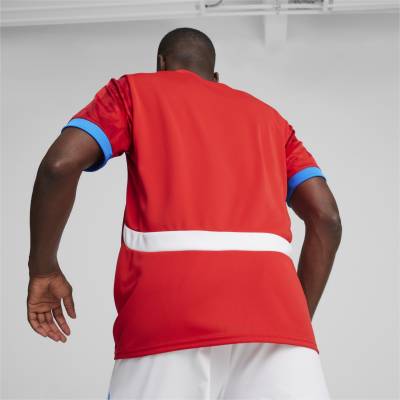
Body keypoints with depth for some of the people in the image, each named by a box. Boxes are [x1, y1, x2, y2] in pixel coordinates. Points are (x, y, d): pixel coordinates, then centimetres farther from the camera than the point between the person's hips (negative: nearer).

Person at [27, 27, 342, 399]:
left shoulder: (134, 90, 22)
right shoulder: (267, 116, 30)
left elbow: (60, 164, 3)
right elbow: (326, 217, 18)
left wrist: (44, 270, 13)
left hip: (165, 312, -2)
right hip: (272, 310, 3)